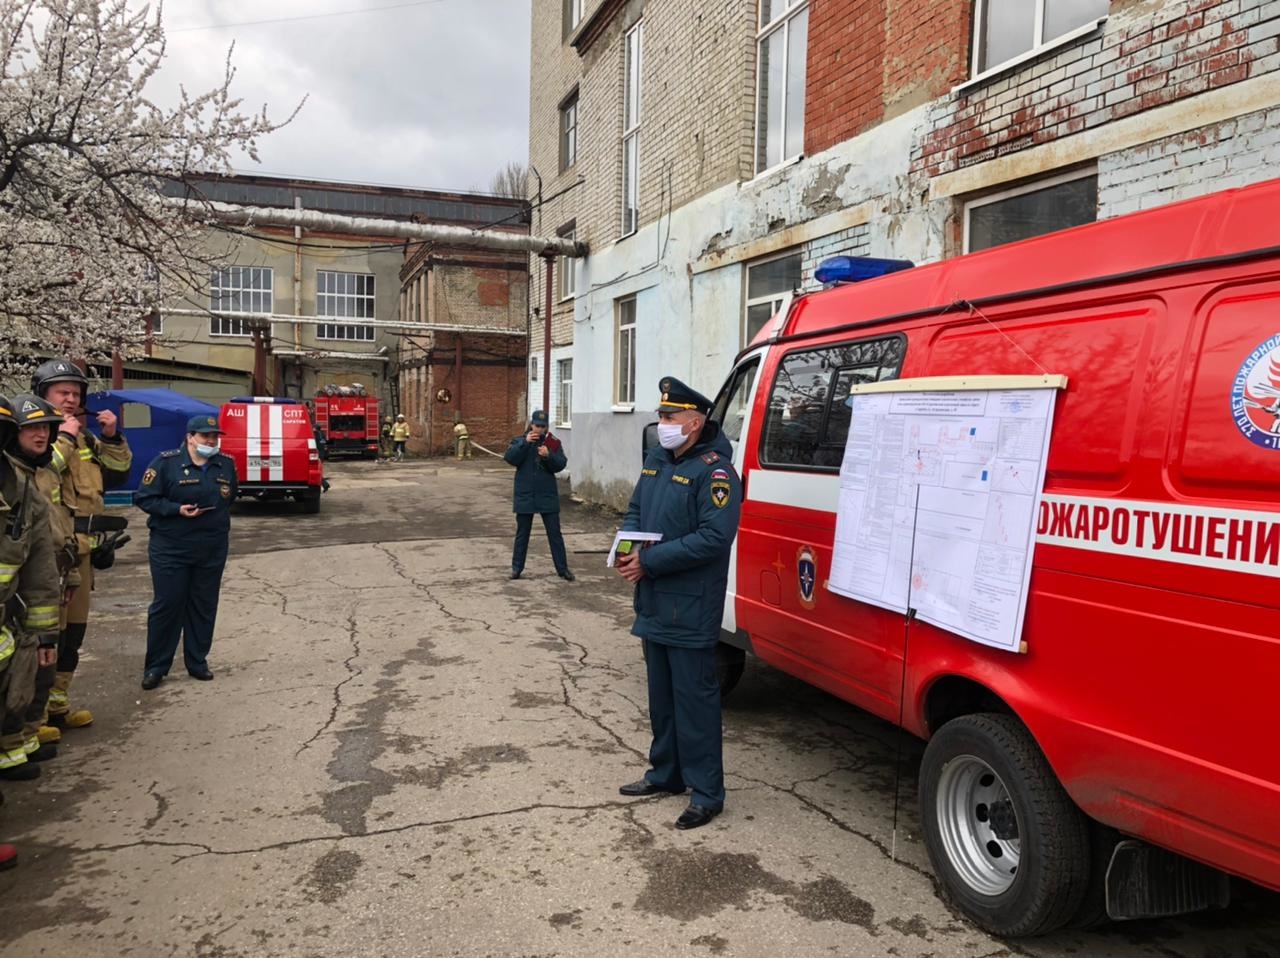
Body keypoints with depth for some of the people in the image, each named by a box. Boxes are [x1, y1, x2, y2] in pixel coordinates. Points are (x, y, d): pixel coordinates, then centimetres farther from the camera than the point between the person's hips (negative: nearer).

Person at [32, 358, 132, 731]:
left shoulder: (84, 438, 17)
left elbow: (117, 476, 19)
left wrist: (113, 438, 7)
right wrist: (63, 438, -18)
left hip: (80, 549, 8)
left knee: (73, 629, 15)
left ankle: (56, 703, 26)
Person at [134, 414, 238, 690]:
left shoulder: (226, 465, 6)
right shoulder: (166, 462, -8)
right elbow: (144, 498, -8)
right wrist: (177, 509, -20)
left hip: (213, 550, 4)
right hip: (171, 548, -4)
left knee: (204, 606, 9)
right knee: (166, 605, 0)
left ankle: (198, 662, 22)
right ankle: (155, 667, 12)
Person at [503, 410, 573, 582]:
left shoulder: (554, 443, 2)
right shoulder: (519, 441, 2)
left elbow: (561, 464, -6)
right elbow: (509, 458, -14)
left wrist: (549, 456, -23)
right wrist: (525, 443, -23)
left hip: (548, 496, 0)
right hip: (525, 496, 0)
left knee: (555, 534, 3)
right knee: (522, 533, 11)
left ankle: (563, 569, 9)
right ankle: (517, 567, 21)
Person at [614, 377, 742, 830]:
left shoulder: (713, 470, -17)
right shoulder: (656, 461, 10)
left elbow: (714, 538, -25)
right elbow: (634, 512, 18)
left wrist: (650, 561, -22)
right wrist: (628, 549, -4)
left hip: (691, 610, -9)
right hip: (654, 603, 9)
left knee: (694, 696, -1)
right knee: (661, 692, 19)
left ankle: (707, 793, 11)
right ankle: (666, 773, 34)